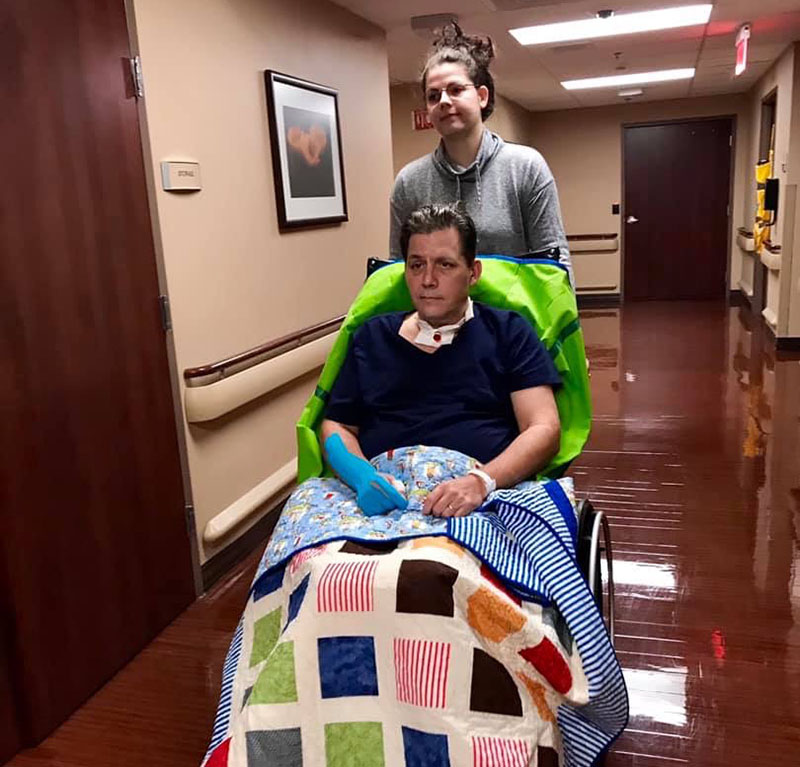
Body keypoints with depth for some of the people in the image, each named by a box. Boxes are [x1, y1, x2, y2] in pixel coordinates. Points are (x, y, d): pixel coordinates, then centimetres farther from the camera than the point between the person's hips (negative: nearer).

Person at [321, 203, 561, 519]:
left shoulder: (508, 332, 13)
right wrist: (360, 475, -4)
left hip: (483, 502, -2)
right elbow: (336, 425, 19)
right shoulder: (372, 336, 20)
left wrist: (481, 481, -15)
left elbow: (544, 429, 3)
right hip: (383, 500, 3)